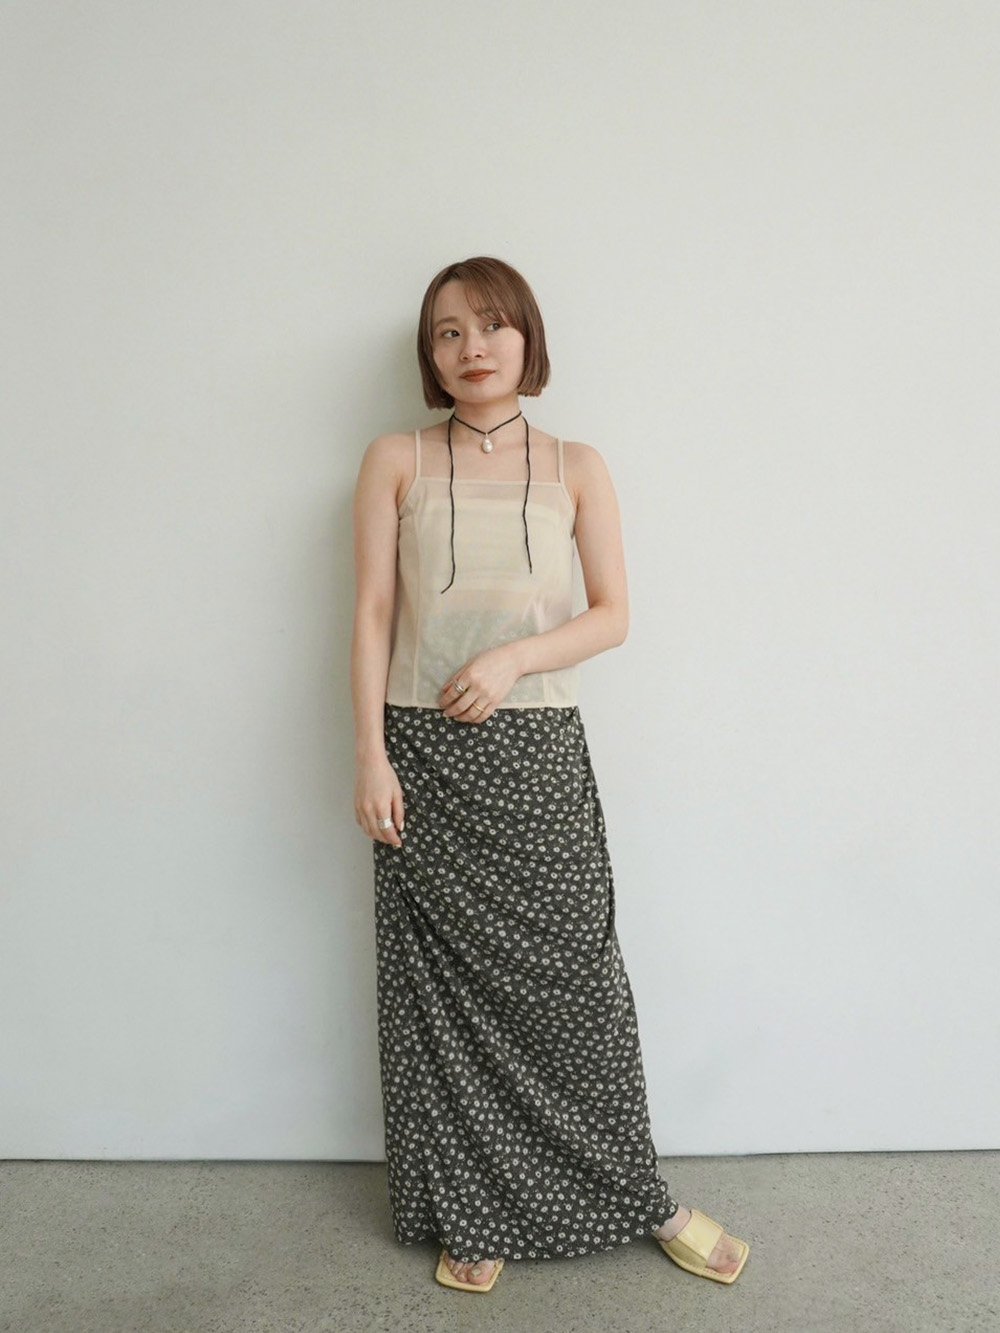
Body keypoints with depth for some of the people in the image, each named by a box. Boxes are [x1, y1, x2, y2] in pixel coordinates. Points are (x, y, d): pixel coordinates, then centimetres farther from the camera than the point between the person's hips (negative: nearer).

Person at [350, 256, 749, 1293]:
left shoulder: (575, 467, 7)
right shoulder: (396, 462, 5)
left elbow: (612, 614, 3)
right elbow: (373, 613, 1)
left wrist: (513, 657, -14)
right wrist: (370, 757, -6)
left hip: (539, 750, 0)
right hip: (426, 751, 0)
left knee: (570, 974, 5)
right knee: (446, 985, 6)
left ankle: (632, 1198, 25)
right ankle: (471, 1215, 24)